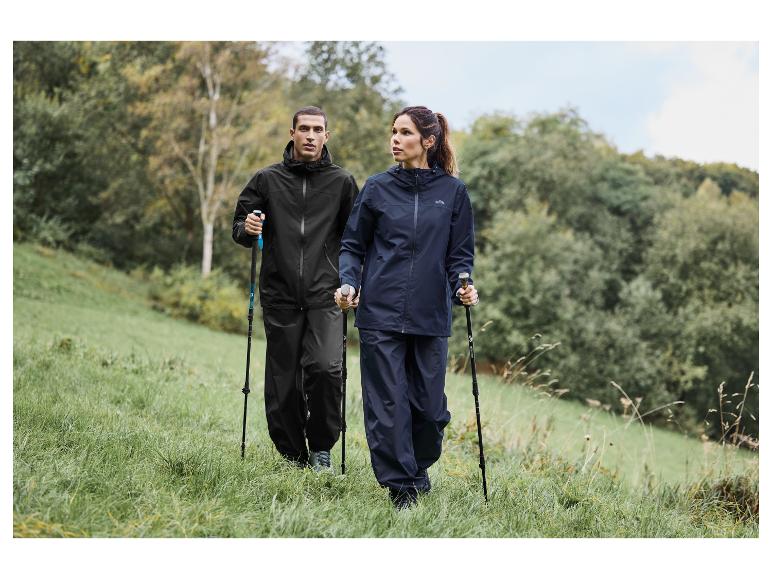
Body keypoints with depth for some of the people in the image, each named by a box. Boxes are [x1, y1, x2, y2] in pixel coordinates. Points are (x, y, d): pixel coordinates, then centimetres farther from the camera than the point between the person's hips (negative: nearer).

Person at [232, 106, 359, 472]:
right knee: (283, 385, 2)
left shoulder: (341, 182, 8)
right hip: (280, 298, 1)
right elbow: (239, 228, 15)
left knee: (325, 368, -20)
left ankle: (321, 448, -1)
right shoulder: (267, 180, 8)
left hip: (325, 297, -1)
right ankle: (294, 458, 17)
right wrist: (246, 229, -8)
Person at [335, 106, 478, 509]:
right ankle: (401, 486, 5)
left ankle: (419, 468, 30)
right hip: (381, 313, 0)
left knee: (430, 406, 4)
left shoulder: (453, 191, 6)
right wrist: (347, 283, -7)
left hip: (431, 316, 0)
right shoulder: (377, 188, 6)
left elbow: (460, 253, 10)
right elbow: (353, 245, 10)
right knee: (387, 403, -3)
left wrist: (462, 286, -9)